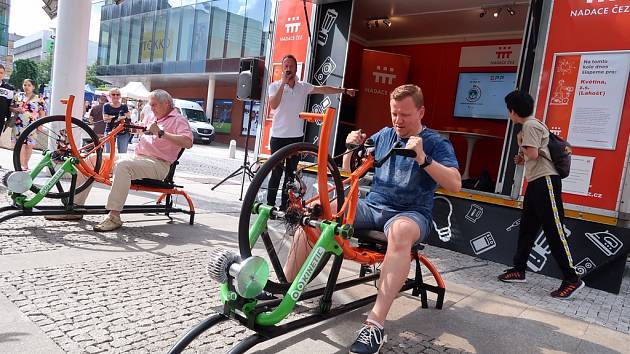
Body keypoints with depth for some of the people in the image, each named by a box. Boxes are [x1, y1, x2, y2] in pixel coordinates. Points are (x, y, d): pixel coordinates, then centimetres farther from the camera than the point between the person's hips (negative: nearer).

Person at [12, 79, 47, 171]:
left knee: (29, 145, 4)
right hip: (19, 125, 1)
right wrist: (17, 109, -9)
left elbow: (42, 112, 1)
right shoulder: (18, 96, 9)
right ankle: (22, 165, -3)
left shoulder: (38, 99, 2)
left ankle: (26, 164, 19)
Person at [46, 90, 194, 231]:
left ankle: (114, 217, -35)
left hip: (158, 163, -9)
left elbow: (187, 142, -22)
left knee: (123, 165, -39)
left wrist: (161, 133, -26)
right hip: (137, 157, 9)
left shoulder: (178, 119, -3)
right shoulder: (153, 118, 25)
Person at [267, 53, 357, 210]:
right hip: (278, 137, -3)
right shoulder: (275, 86, -3)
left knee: (291, 173, 9)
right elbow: (273, 105, -19)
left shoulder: (303, 86, 6)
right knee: (276, 173, -2)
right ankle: (270, 205, 7)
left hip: (296, 137, 4)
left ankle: (284, 206, 18)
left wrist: (344, 90, 2)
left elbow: (323, 89, 5)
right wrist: (283, 83, -20)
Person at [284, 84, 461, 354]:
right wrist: (352, 147, -3)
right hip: (372, 207, 5)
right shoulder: (383, 135, 13)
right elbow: (350, 170, 18)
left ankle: (375, 325, -41)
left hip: (411, 213, -4)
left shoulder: (437, 143, 1)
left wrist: (423, 159, -26)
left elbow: (455, 184, -14)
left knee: (400, 230, -42)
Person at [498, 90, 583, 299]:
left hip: (545, 181, -11)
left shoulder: (530, 125, -10)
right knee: (526, 228, 12)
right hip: (535, 182, 11)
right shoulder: (531, 125, 20)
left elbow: (533, 154, -18)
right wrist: (522, 158, 10)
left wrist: (521, 143, -3)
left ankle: (572, 279, -3)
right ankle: (519, 270, 19)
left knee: (554, 231, -9)